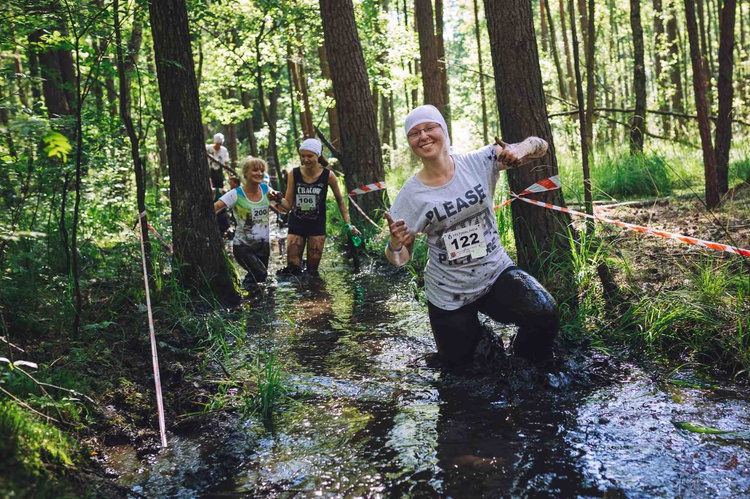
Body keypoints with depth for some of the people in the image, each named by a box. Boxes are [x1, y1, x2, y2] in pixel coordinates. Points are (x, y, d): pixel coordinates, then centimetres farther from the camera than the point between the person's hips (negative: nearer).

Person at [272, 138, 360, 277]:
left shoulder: (328, 175, -10)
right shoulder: (294, 174, -8)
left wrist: (348, 224, 1)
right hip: (296, 224, 1)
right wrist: (279, 200, -25)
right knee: (292, 267, -8)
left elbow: (340, 200, 4)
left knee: (313, 269, 4)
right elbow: (288, 204, -4)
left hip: (317, 225, -1)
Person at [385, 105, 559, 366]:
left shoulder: (478, 163, -9)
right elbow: (400, 258, -6)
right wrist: (395, 243, -30)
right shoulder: (410, 194, -11)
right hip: (449, 293, 0)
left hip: (496, 272, 0)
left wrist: (521, 149, -28)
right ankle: (472, 332, 48)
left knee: (544, 314, -25)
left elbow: (539, 145, -4)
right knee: (458, 363, 13)